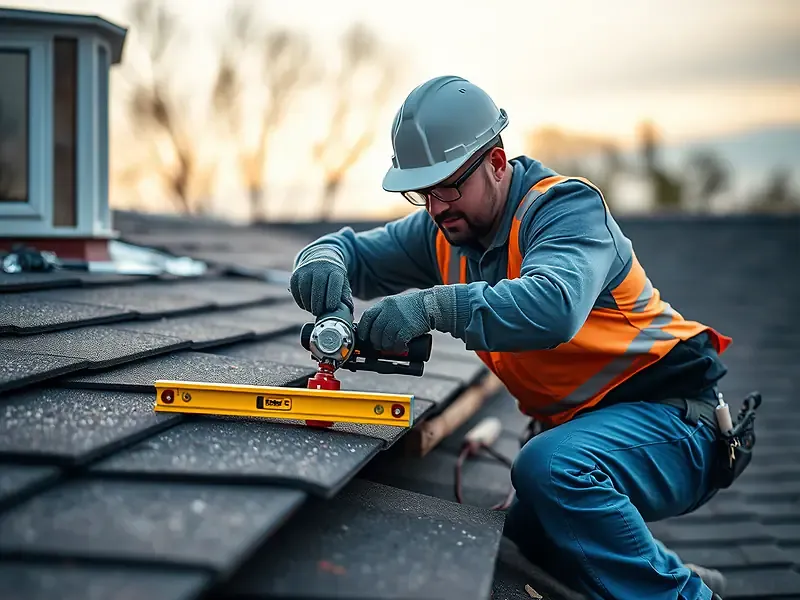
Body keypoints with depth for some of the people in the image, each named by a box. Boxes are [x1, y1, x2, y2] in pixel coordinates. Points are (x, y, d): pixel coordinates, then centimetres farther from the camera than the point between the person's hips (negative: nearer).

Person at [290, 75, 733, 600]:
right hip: (582, 424, 9)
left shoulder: (566, 206, -20)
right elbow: (357, 252, 6)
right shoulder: (444, 231, 3)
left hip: (670, 416, -9)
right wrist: (325, 258, -19)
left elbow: (553, 306, -40)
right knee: (524, 534, 18)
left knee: (549, 468, -34)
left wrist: (433, 305, -50)